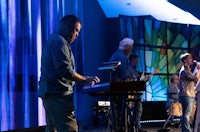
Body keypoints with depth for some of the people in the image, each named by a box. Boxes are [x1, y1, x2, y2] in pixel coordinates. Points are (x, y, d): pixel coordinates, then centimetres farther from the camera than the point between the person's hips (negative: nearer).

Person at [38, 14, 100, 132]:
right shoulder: (60, 42, -11)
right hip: (58, 94, -11)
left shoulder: (53, 40, 22)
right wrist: (86, 79, -10)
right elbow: (66, 71, -19)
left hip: (49, 92, 11)